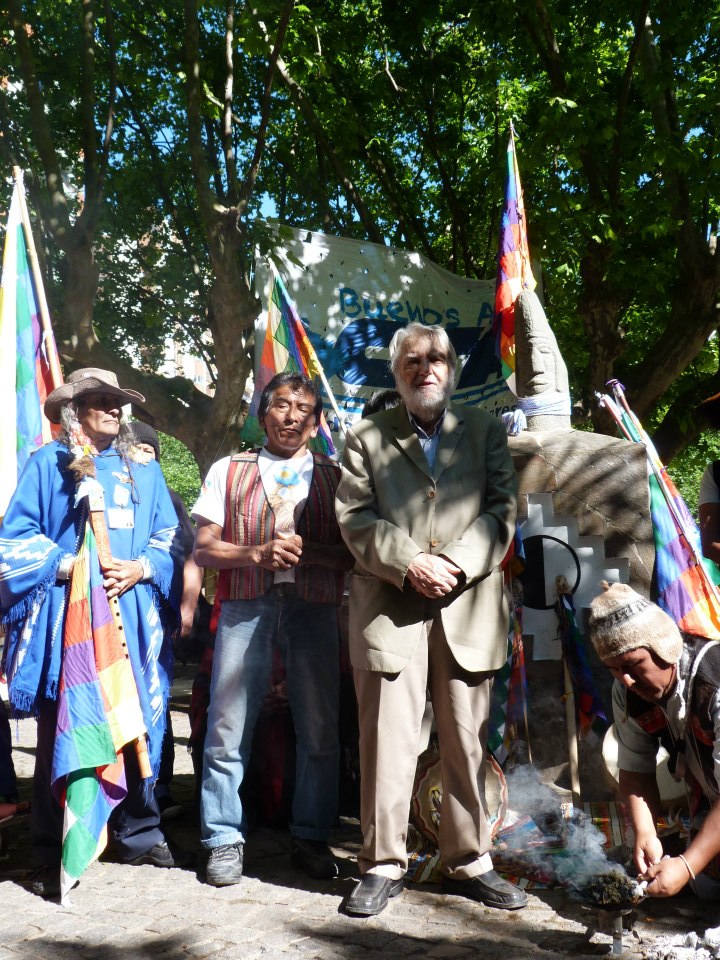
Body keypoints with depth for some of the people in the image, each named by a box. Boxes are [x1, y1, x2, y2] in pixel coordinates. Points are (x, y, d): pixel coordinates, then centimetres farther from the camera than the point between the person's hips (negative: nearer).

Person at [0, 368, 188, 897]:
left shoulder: (144, 468, 16)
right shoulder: (48, 462, 5)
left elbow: (170, 536, 11)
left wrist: (142, 568, -6)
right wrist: (65, 565, -12)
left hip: (134, 616, 3)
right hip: (66, 615, -3)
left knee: (139, 725, 6)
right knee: (60, 730, 0)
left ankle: (140, 833, 22)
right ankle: (53, 854, 13)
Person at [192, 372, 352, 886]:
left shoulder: (333, 476, 12)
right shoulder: (228, 472, 12)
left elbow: (354, 552, 6)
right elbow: (204, 548, 5)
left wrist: (307, 549, -12)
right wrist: (258, 553, -11)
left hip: (314, 608, 1)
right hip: (245, 608, 0)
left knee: (321, 730, 4)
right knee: (228, 728, -1)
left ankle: (312, 838, 20)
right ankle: (225, 840, 16)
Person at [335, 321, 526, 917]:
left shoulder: (485, 431, 14)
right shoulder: (366, 438, 10)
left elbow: (503, 507, 4)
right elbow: (355, 517, 0)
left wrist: (456, 563, -11)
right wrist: (410, 564, -13)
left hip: (469, 608, 2)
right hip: (389, 608, -1)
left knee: (467, 740, 9)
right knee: (387, 740, 2)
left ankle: (469, 862, 24)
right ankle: (384, 865, 16)